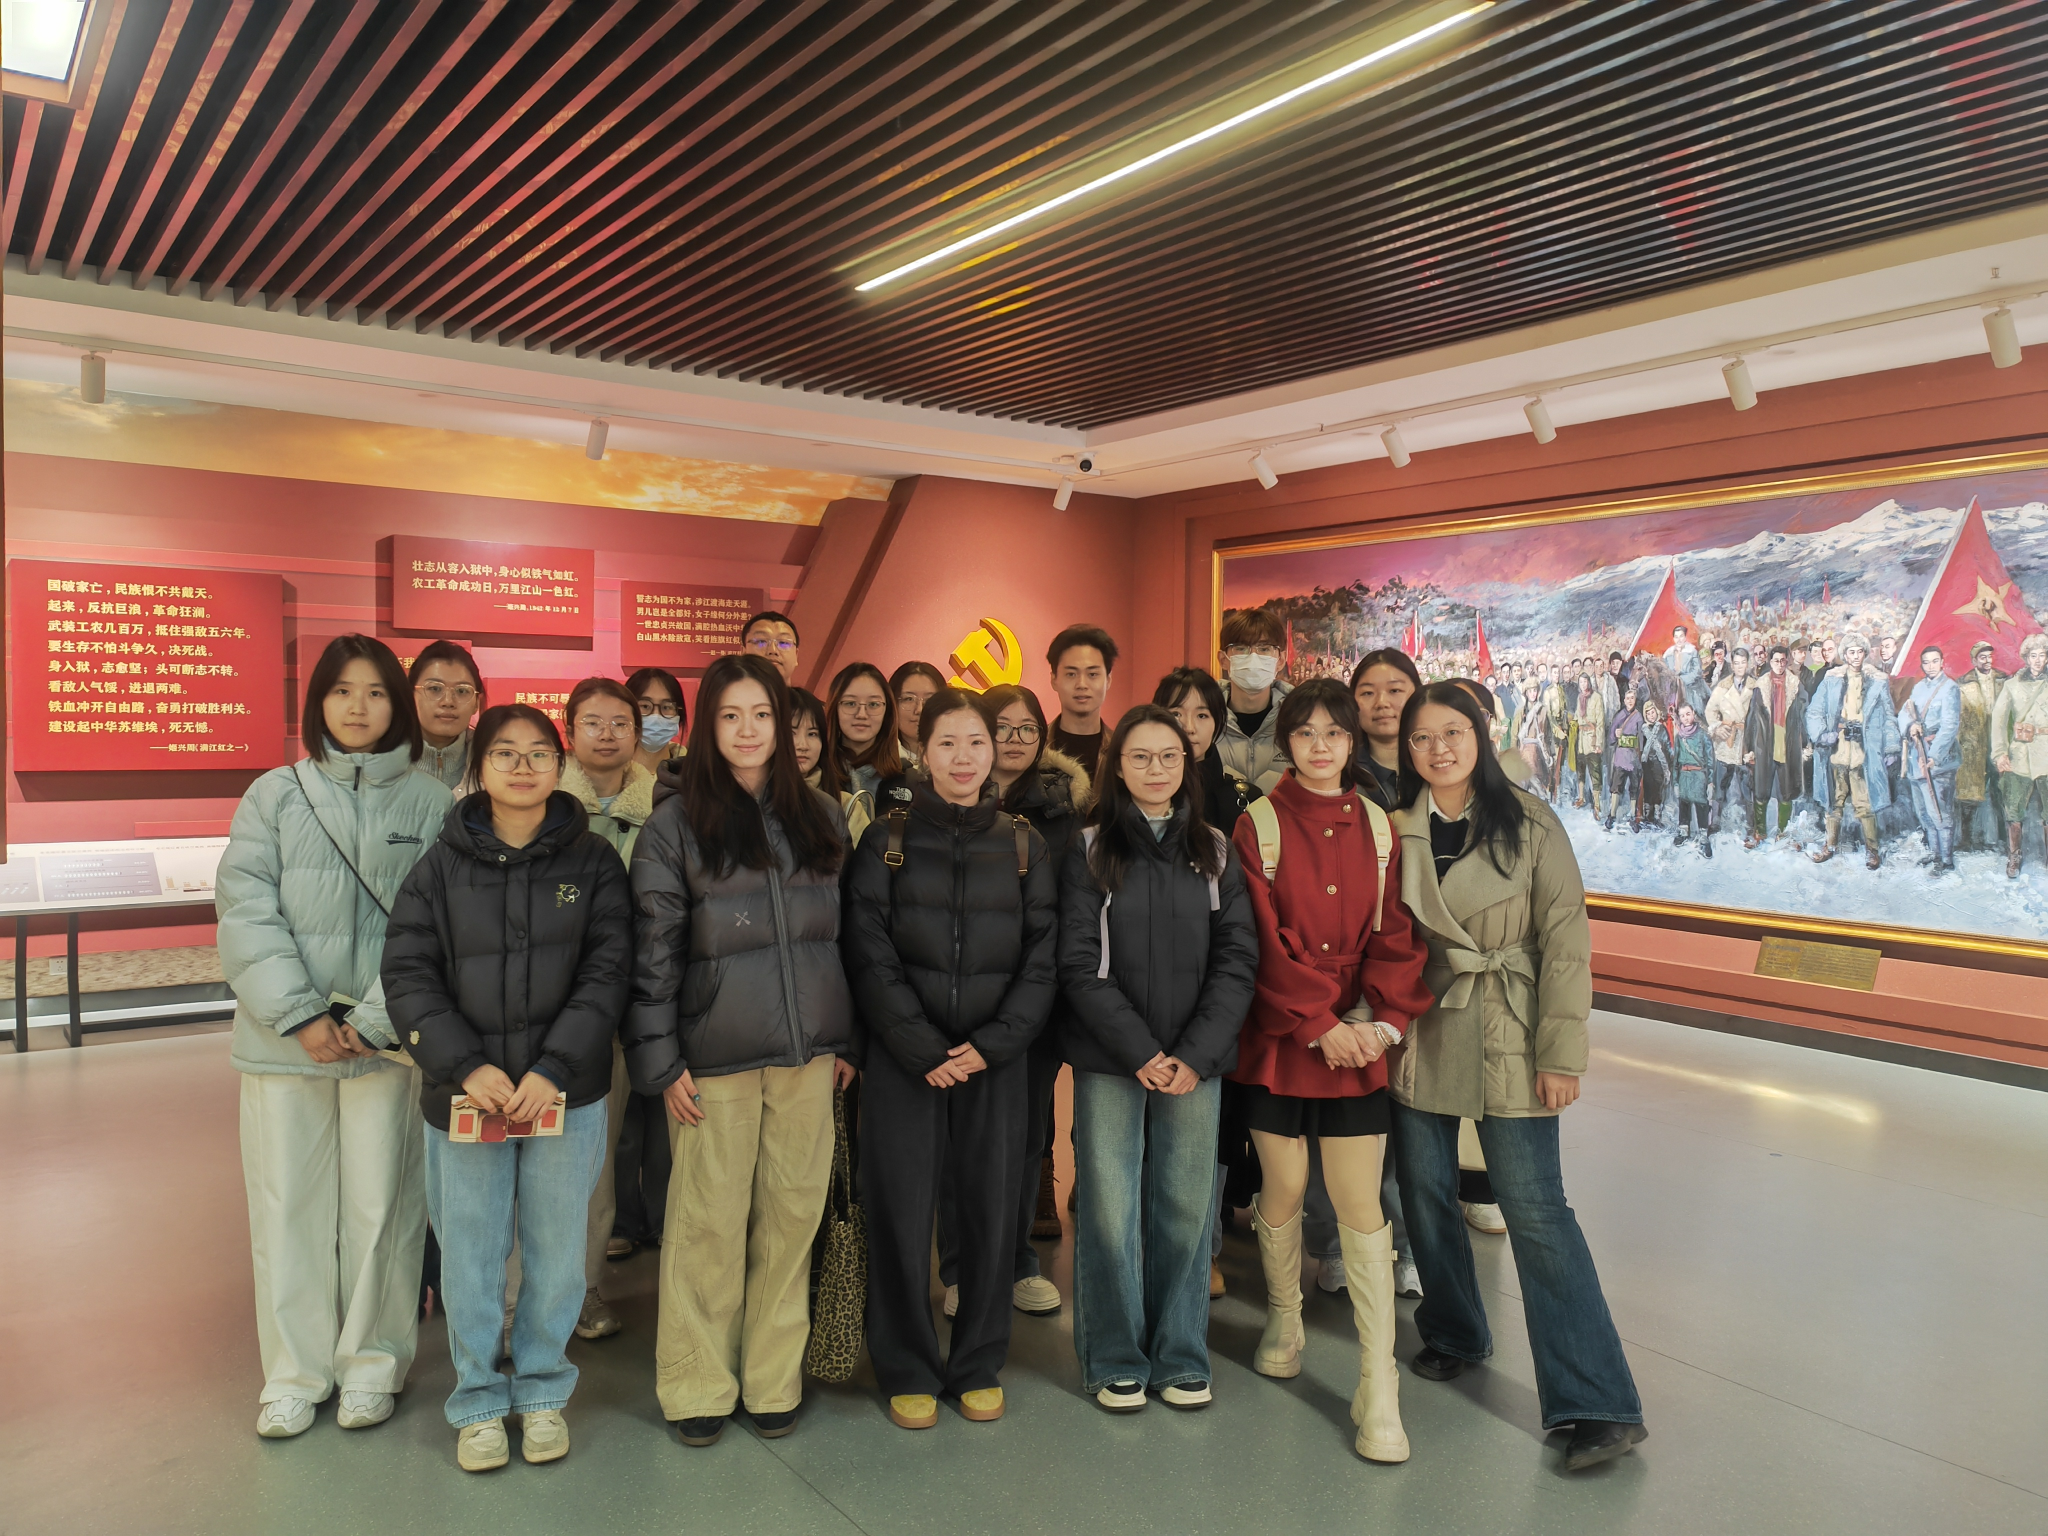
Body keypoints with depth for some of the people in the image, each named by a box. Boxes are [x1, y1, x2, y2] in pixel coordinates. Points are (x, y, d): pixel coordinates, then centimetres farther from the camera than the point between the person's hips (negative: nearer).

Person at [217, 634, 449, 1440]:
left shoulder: (431, 803, 0)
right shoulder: (275, 795, 4)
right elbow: (246, 910, -2)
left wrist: (374, 1020, -14)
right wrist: (299, 1015, -11)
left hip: (388, 1038, -1)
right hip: (283, 1037, 2)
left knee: (380, 1202, 6)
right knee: (287, 1202, 9)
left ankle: (374, 1360, 24)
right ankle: (295, 1371, 24)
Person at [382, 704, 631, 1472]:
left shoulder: (592, 860, 0)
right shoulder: (442, 863, 2)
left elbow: (606, 971, -5)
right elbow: (408, 973, -3)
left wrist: (554, 1069, -15)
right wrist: (467, 1065, -14)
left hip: (568, 1092, 0)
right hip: (463, 1093, 0)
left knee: (556, 1248, 9)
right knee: (469, 1251, 9)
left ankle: (542, 1391, 29)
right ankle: (478, 1400, 28)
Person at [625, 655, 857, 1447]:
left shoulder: (819, 816, 10)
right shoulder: (676, 822, -1)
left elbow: (843, 932, 12)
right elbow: (653, 949, -4)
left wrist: (846, 1038, 9)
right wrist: (661, 1058, -7)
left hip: (807, 1052, 4)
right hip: (716, 1054, -3)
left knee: (793, 1213, 9)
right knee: (710, 1220, 3)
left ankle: (773, 1380, 23)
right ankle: (698, 1388, 19)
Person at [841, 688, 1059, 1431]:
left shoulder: (1022, 844, 7)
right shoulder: (888, 839, 1)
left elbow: (1042, 958, 3)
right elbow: (869, 954, -5)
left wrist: (993, 1044, -9)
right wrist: (923, 1050, -12)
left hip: (995, 1057, 2)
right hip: (903, 1057, -1)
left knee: (992, 1212, 5)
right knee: (901, 1213, 3)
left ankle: (979, 1365, 24)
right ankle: (909, 1370, 20)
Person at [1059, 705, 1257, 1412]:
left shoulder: (1215, 852, 8)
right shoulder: (1089, 850, 2)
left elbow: (1237, 961, 2)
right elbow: (1080, 965, -5)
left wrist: (1195, 1054, -9)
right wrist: (1141, 1051, -12)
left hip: (1195, 1061, 2)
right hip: (1109, 1061, -1)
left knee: (1186, 1208, 5)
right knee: (1111, 1209, 2)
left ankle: (1181, 1356, 22)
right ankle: (1116, 1361, 18)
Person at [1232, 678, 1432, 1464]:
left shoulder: (1376, 826, 6)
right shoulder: (1258, 825, -2)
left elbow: (1393, 934, 2)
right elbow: (1265, 942, -8)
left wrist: (1380, 1020, -11)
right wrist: (1319, 1025, -14)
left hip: (1357, 1044, 1)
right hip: (1280, 1039, -1)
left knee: (1361, 1204, 0)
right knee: (1283, 1188, 10)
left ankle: (1379, 1389, 6)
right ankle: (1284, 1320, 36)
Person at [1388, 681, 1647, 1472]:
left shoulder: (1528, 822, -6)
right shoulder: (1397, 827, 2)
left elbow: (1566, 939, -7)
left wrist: (1562, 1051, -11)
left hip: (1509, 1039, -3)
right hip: (1422, 1033, 4)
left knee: (1535, 1210, -5)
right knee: (1426, 1191, 12)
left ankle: (1598, 1403, 3)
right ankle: (1454, 1333, 36)